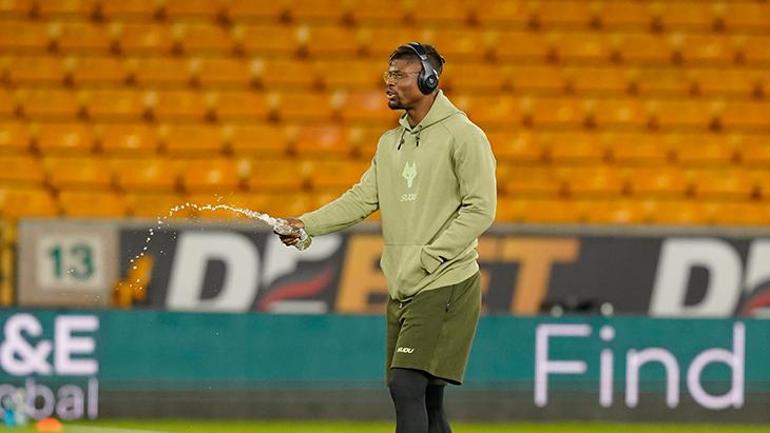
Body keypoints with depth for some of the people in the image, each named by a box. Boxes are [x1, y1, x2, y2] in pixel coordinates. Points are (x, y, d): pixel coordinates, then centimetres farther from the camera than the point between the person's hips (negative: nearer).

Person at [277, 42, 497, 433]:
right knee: (425, 400, 9)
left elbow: (480, 209, -12)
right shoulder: (390, 142, 16)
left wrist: (429, 258, -16)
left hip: (446, 288, -8)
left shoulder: (463, 136, -7)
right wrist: (307, 224, -5)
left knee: (407, 385, -18)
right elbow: (363, 198, 10)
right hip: (402, 290, 8)